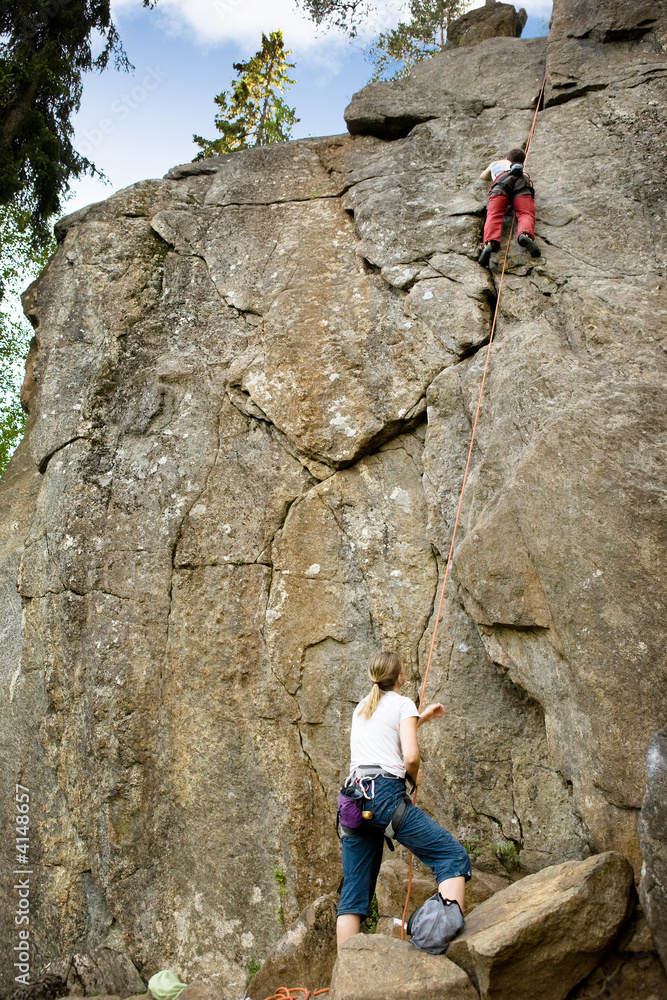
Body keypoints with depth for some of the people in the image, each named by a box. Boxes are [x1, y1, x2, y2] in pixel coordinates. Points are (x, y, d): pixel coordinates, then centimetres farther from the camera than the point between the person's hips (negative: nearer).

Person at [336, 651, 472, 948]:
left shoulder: (362, 708, 24)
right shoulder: (402, 703, 4)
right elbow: (410, 756, -9)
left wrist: (423, 717, 47)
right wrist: (414, 776, 11)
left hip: (353, 798, 7)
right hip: (385, 794, -7)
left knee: (353, 893, 9)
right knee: (453, 857, -5)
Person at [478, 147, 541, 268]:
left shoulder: (496, 163, 45)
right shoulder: (523, 169, 44)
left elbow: (483, 177, 61)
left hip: (502, 181, -1)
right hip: (522, 181, 1)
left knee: (494, 215, -18)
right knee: (526, 213, -16)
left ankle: (489, 243, -48)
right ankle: (525, 234, -52)